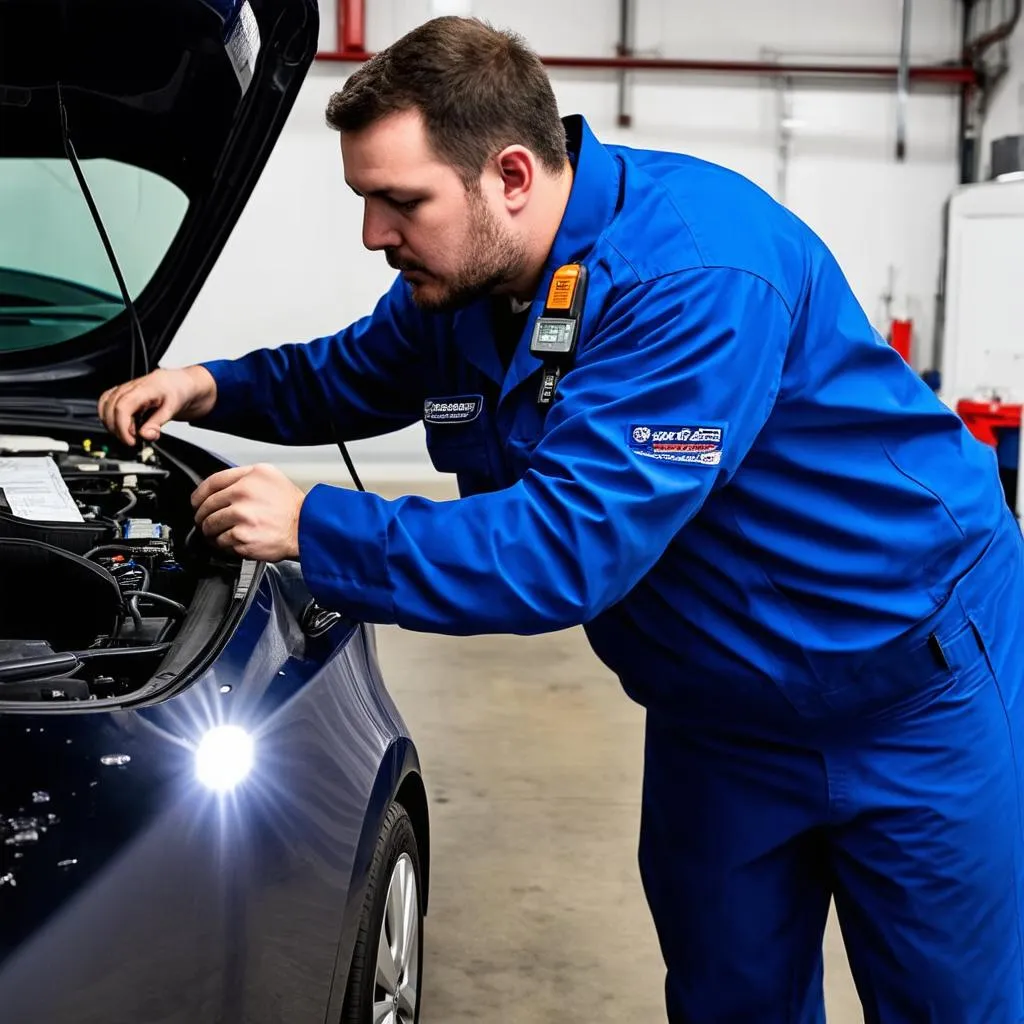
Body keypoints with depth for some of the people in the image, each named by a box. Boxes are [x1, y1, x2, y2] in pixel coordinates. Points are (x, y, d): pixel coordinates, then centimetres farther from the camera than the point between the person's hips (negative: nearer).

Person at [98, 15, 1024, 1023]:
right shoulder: (453, 281, -4)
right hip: (717, 710, 7)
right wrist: (215, 388, -2)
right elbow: (346, 376, 18)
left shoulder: (694, 274, -31)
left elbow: (568, 546, -36)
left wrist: (311, 527, -30)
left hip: (918, 688, -7)